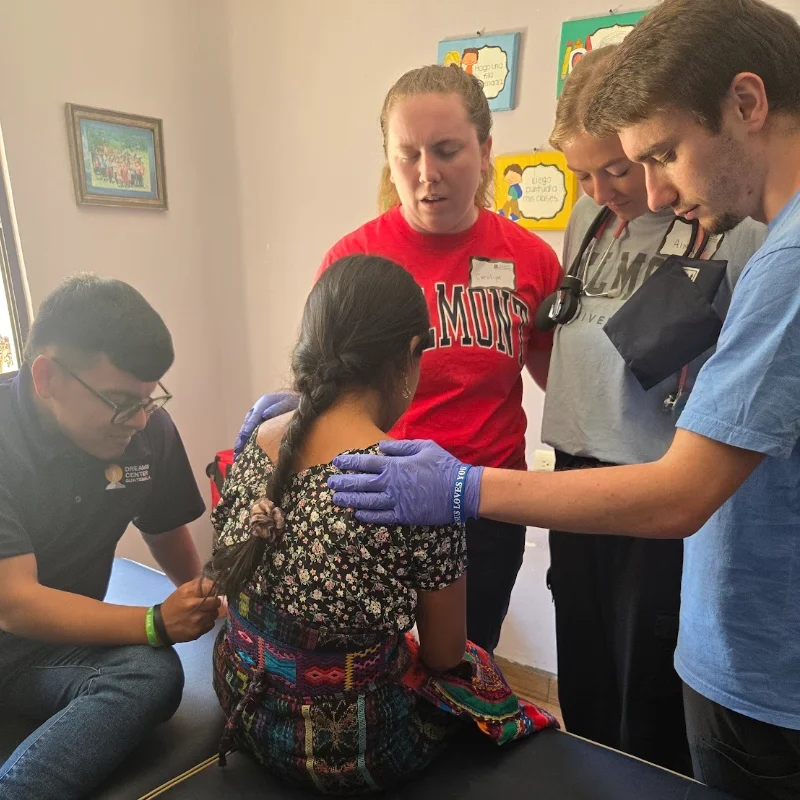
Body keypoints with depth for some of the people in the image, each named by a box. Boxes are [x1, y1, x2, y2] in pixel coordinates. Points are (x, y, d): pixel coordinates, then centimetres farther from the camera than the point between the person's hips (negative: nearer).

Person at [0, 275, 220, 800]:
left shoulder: (148, 429, -8)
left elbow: (167, 531, 9)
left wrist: (201, 598, -4)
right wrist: (156, 624, -30)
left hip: (58, 645, 3)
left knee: (154, 676, -26)